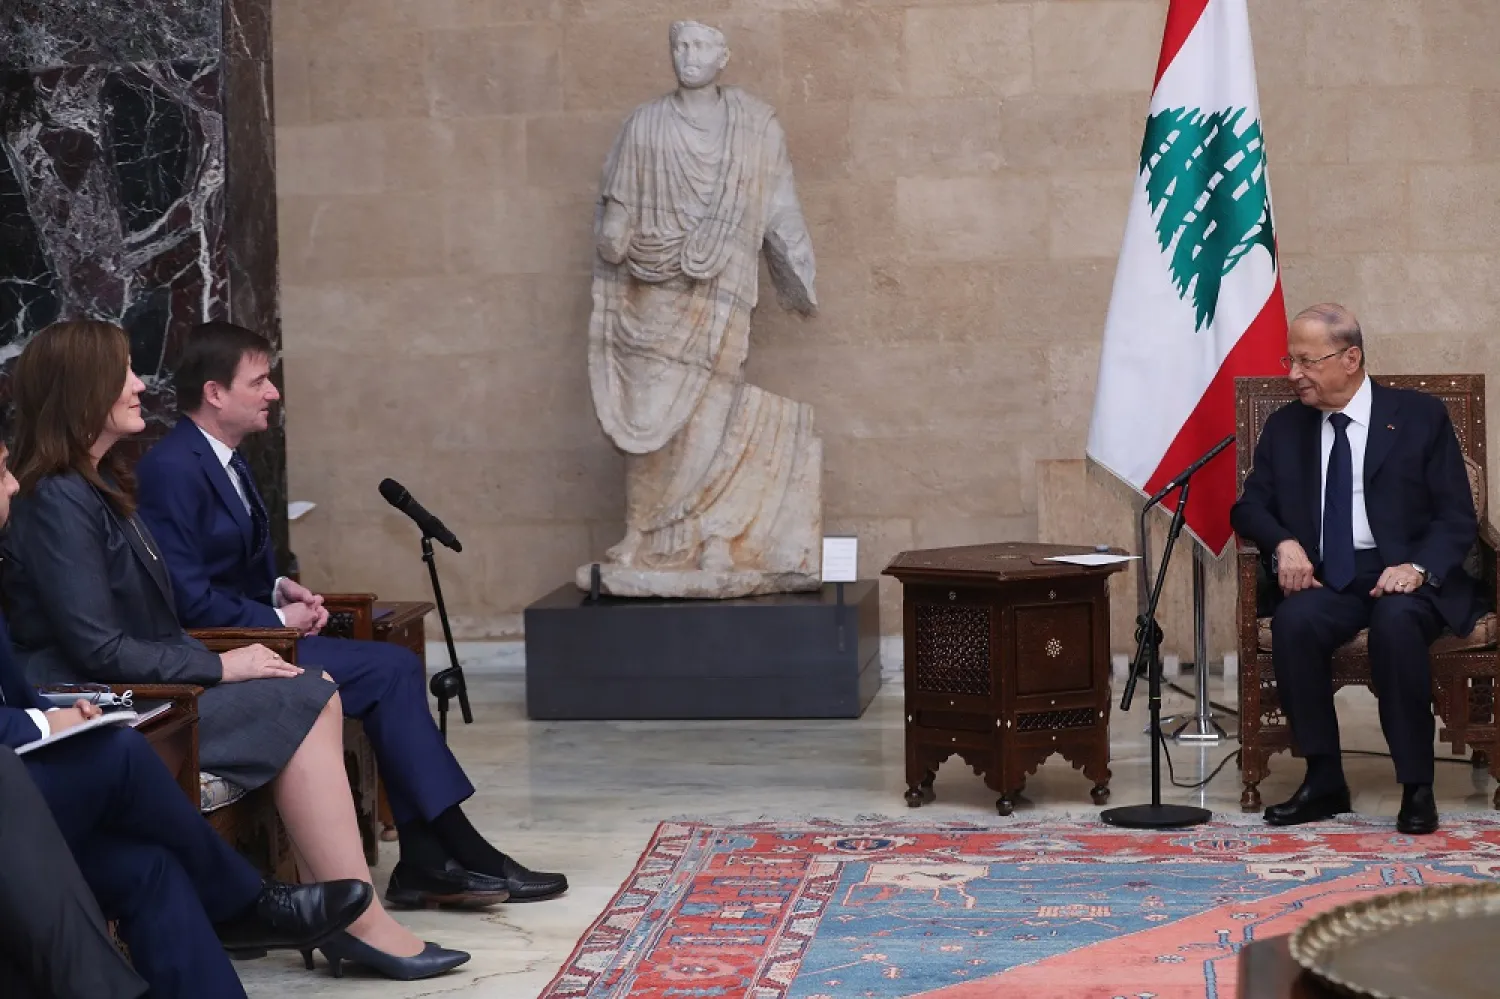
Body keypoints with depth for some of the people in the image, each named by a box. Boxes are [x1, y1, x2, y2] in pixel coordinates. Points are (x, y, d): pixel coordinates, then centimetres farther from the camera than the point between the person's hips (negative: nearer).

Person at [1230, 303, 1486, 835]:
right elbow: (1250, 506, 15)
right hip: (1326, 581, 3)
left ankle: (1417, 786, -25)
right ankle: (1324, 779, -21)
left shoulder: (1420, 416, 5)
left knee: (1396, 621, -37)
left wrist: (1418, 567, -18)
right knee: (1293, 621, -32)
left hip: (1405, 578, -2)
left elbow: (1457, 517, 2)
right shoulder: (1285, 426, 14)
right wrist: (1283, 542, -8)